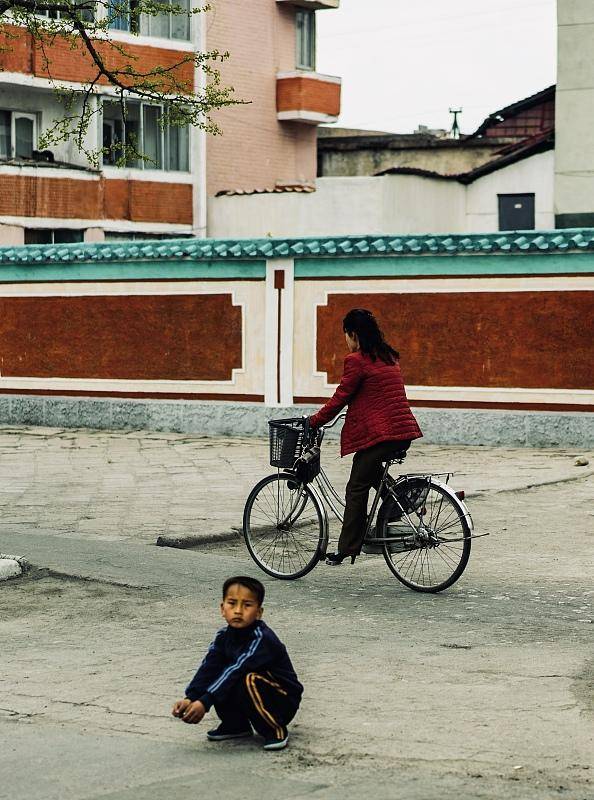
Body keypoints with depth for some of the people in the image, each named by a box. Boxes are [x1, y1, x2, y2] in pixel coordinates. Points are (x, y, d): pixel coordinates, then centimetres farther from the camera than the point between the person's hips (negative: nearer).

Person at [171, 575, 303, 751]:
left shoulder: (262, 639, -26)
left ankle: (276, 730, -14)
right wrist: (190, 698, -32)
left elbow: (236, 670, -34)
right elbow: (208, 668, -14)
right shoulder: (224, 636, -3)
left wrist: (204, 703, -40)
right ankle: (236, 725, 7)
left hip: (283, 703, -7)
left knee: (249, 680, -34)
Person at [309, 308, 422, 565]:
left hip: (377, 433, -8)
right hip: (403, 431, 8)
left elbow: (339, 399, -6)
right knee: (372, 475, 28)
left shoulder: (357, 360, -9)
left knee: (357, 489, 1)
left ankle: (347, 549, 3)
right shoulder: (388, 356, 16)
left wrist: (314, 421, 7)